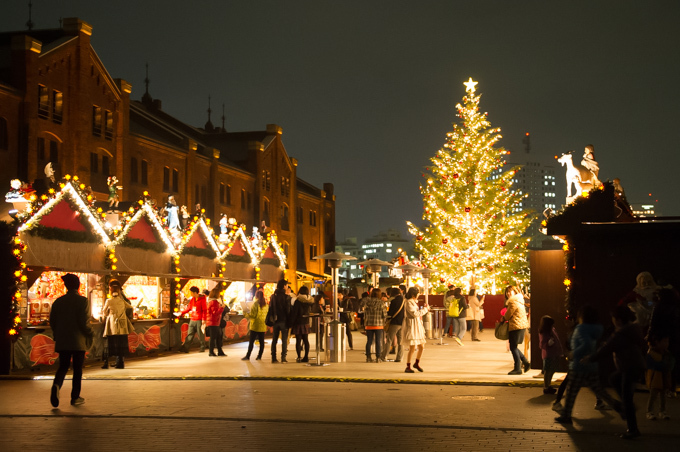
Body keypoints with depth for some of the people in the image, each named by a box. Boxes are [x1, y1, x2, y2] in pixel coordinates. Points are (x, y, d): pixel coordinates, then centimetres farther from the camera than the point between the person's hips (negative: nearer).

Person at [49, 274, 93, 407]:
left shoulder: (58, 301, 4)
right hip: (78, 341, -3)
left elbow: (52, 321, 6)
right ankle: (75, 397, 10)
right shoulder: (82, 301, -9)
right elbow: (84, 322, -15)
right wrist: (89, 334, 1)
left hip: (62, 341, 3)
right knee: (77, 369, 7)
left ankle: (56, 385, -19)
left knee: (63, 366, 11)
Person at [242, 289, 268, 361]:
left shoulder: (256, 303, -12)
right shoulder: (266, 304, 6)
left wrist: (246, 314, 2)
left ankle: (248, 356, -2)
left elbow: (253, 315, -13)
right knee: (261, 341, 8)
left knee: (251, 341, -2)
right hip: (263, 325, 6)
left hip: (255, 325, -6)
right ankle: (259, 356, 10)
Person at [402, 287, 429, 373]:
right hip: (411, 327, -10)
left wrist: (425, 309, 12)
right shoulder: (409, 302, -13)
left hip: (417, 327, 10)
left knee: (421, 347, 11)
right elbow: (415, 314, -20)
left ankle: (417, 363, 29)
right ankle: (408, 367, 1)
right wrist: (425, 309, -12)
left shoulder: (413, 302, 18)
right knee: (412, 348, -8)